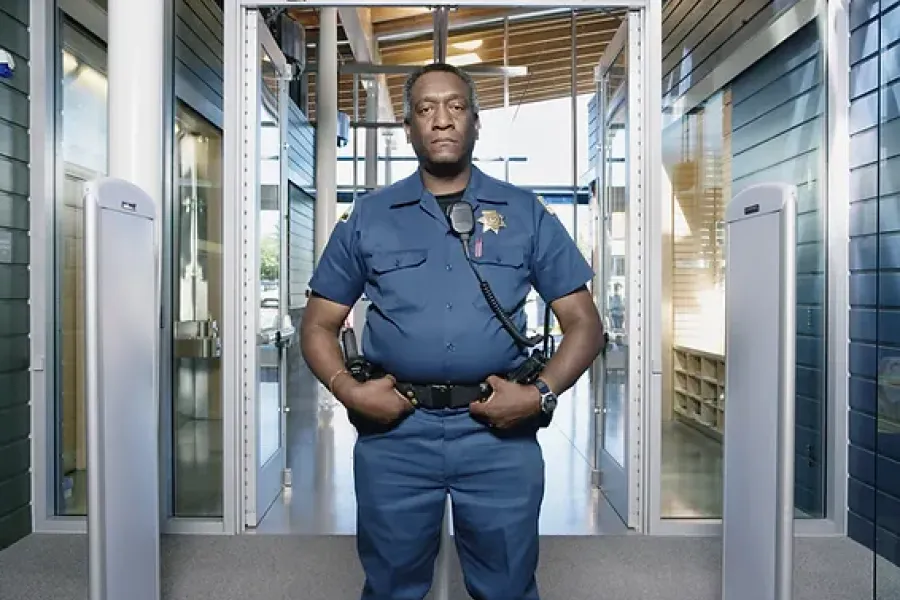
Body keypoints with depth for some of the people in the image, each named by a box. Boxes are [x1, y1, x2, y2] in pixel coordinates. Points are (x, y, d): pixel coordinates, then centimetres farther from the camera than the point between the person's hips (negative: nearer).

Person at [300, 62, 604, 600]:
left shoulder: (525, 214, 5)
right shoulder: (368, 219, 7)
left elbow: (584, 322, 5)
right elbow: (320, 324, 9)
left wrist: (543, 393, -10)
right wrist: (347, 389, -9)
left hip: (499, 433, 0)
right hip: (394, 432, 1)